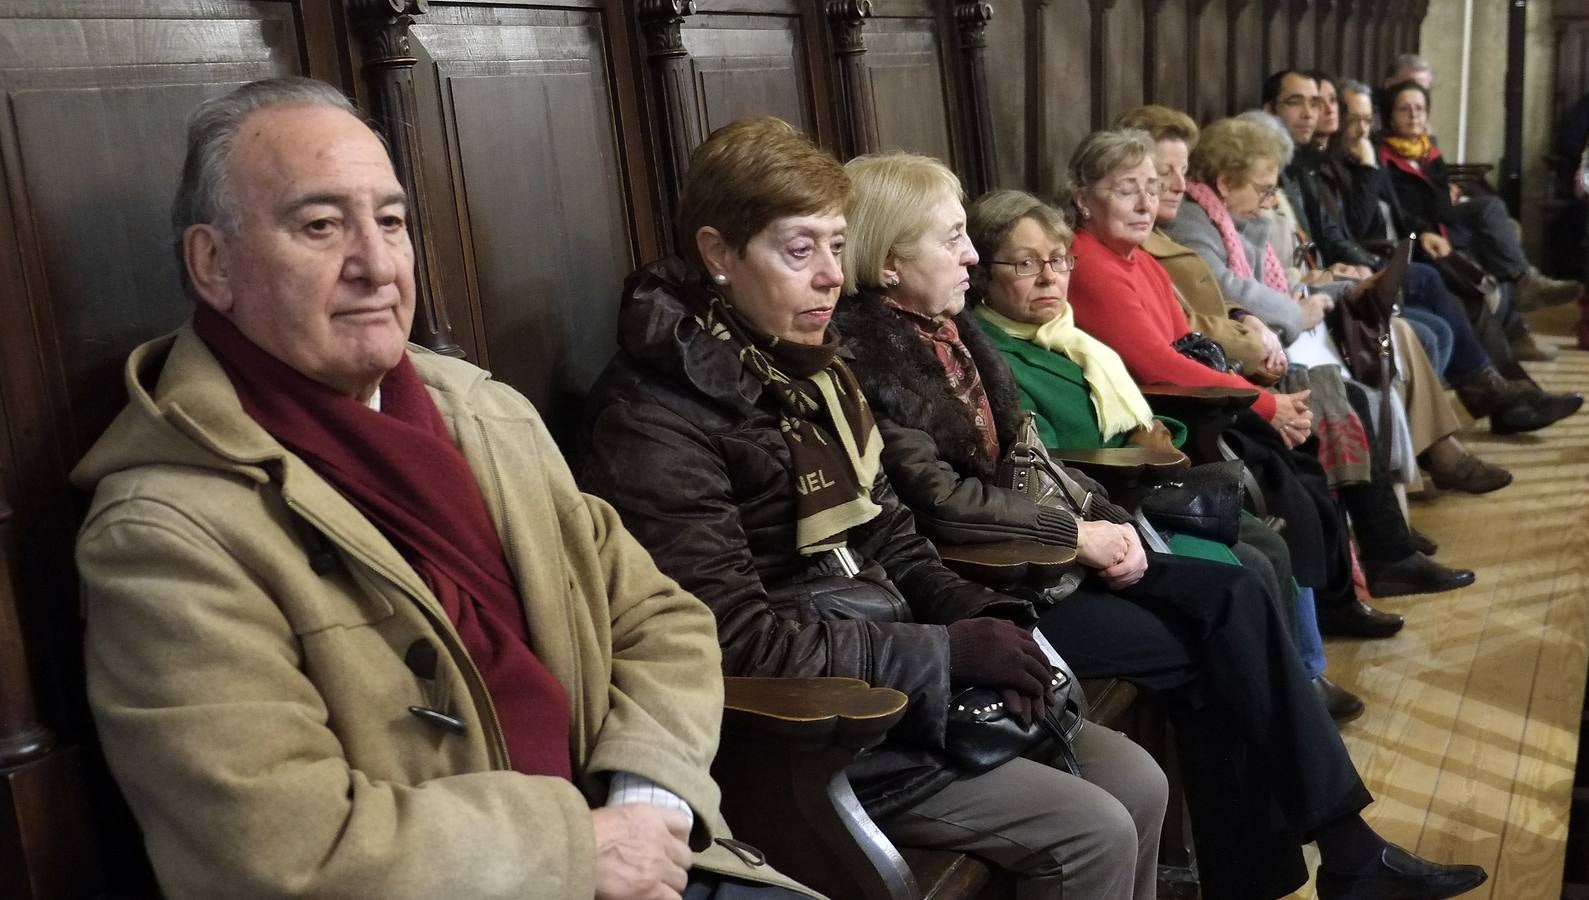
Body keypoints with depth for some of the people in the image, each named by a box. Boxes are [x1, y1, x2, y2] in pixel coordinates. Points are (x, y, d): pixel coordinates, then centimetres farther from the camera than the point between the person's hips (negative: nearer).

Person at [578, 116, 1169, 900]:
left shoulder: (813, 369, 10)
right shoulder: (658, 420, -19)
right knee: (1092, 834, -12)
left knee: (1137, 783, 6)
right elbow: (736, 643, -23)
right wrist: (943, 651, -20)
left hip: (889, 677, 9)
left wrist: (984, 617, -6)